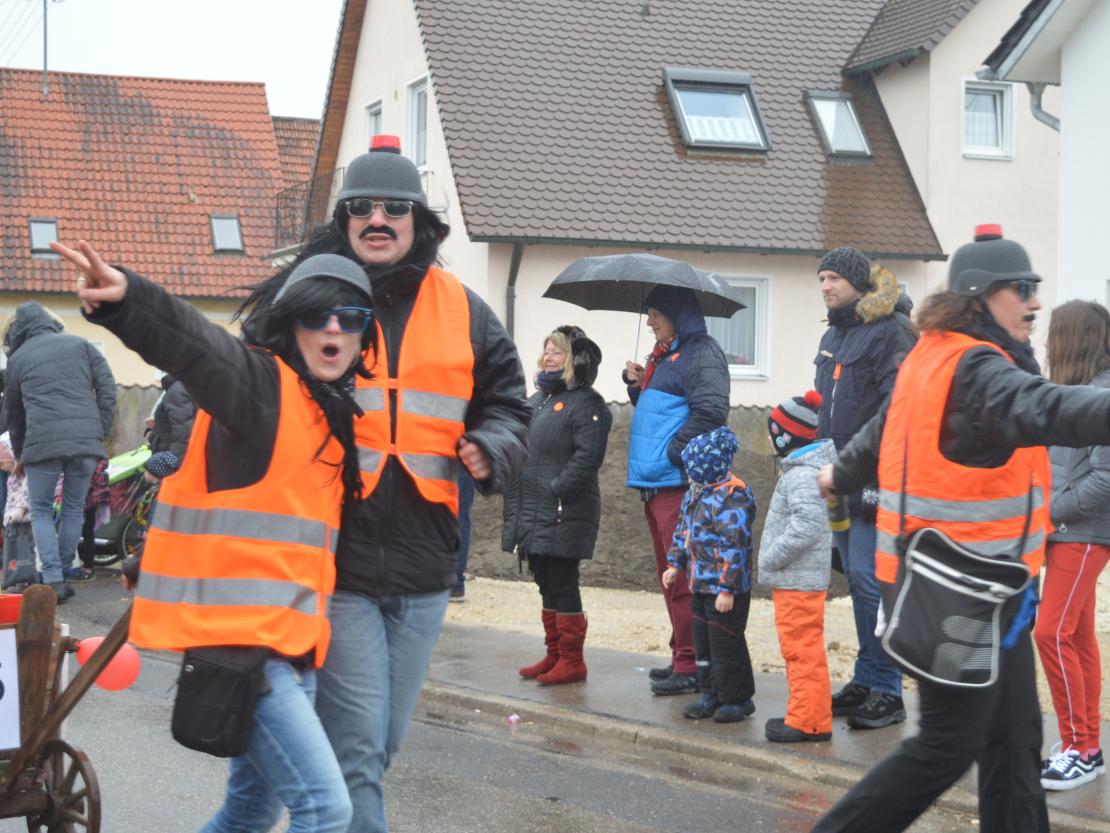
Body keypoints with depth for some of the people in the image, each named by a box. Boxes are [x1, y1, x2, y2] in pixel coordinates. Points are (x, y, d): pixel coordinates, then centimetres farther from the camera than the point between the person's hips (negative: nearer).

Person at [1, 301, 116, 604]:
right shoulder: (80, 345, 16)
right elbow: (107, 387, 8)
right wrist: (101, 431, 10)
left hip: (43, 441, -2)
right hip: (86, 440, 2)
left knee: (41, 511, 9)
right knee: (74, 509, 15)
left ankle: (53, 581, -3)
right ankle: (62, 575, 16)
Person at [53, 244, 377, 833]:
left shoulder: (331, 409, 15)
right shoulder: (260, 381, -10)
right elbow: (194, 345, -31)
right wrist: (128, 300, -50)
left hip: (289, 638, 9)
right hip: (239, 633, -9)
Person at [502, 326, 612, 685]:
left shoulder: (586, 403, -9)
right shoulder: (537, 400, 17)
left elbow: (588, 456, -19)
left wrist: (556, 488, -21)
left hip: (565, 514, -8)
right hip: (532, 513, 8)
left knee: (562, 584, -5)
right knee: (546, 584, 13)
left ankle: (571, 661, 3)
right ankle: (554, 654, 23)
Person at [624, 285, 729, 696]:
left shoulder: (701, 354, -10)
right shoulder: (665, 355, 20)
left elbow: (710, 410, -21)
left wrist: (673, 451, -18)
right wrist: (637, 385, 10)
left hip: (680, 482, -10)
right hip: (656, 483, 10)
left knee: (683, 576, -8)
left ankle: (691, 665, -5)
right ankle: (683, 658, 23)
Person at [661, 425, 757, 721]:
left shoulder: (731, 497, -21)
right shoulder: (695, 494, 10)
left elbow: (735, 546, -23)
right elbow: (683, 532, 23)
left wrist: (727, 588, -24)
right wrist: (676, 564, 18)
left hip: (725, 588, -9)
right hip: (700, 585, 9)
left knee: (725, 644, -1)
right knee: (702, 642, 15)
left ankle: (737, 698, 11)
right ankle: (711, 694, 26)